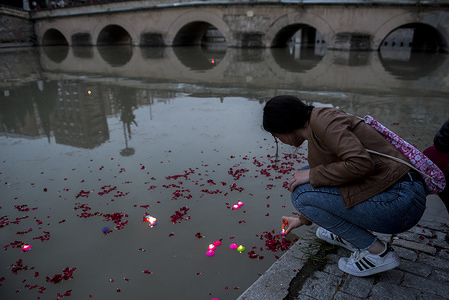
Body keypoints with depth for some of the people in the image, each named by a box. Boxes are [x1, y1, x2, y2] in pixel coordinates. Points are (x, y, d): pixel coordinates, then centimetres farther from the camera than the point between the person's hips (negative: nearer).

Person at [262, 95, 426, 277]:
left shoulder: (322, 119, -15)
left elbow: (361, 163, -28)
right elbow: (330, 175, 28)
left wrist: (312, 175, -14)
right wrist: (303, 219, 39)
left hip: (400, 201, -10)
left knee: (302, 194, -13)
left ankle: (378, 252, -2)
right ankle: (349, 236, 19)